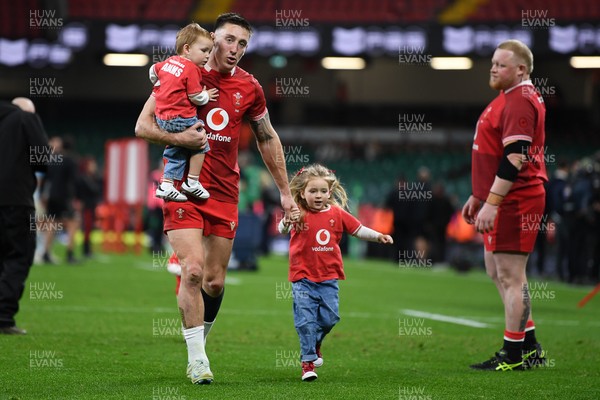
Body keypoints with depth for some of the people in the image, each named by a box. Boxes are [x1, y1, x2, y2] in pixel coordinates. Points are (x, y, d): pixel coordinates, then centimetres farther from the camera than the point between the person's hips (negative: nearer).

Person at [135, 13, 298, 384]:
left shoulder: (249, 88, 6)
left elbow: (268, 138, 19)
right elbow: (143, 126, -2)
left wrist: (285, 192, 17)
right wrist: (179, 138, -21)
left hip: (225, 193, 3)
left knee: (215, 280, 4)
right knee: (193, 270, -16)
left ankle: (198, 342, 26)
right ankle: (197, 360, -9)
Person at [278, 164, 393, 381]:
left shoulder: (337, 214, 3)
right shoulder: (300, 215, -8)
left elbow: (358, 230, 11)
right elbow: (282, 229, -25)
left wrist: (378, 236, -3)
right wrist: (287, 221, -48)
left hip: (328, 277, 3)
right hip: (303, 277, -3)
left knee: (330, 317, 4)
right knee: (305, 320, -6)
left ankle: (315, 343, 34)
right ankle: (308, 361, 3)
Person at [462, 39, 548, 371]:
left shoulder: (520, 102, -16)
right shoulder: (508, 98, 18)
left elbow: (514, 158, -24)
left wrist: (492, 202, -26)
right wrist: (479, 196, 27)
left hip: (513, 202, -11)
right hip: (501, 200, 11)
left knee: (510, 275, -6)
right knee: (497, 271, 16)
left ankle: (514, 355, -1)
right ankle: (530, 348, 22)